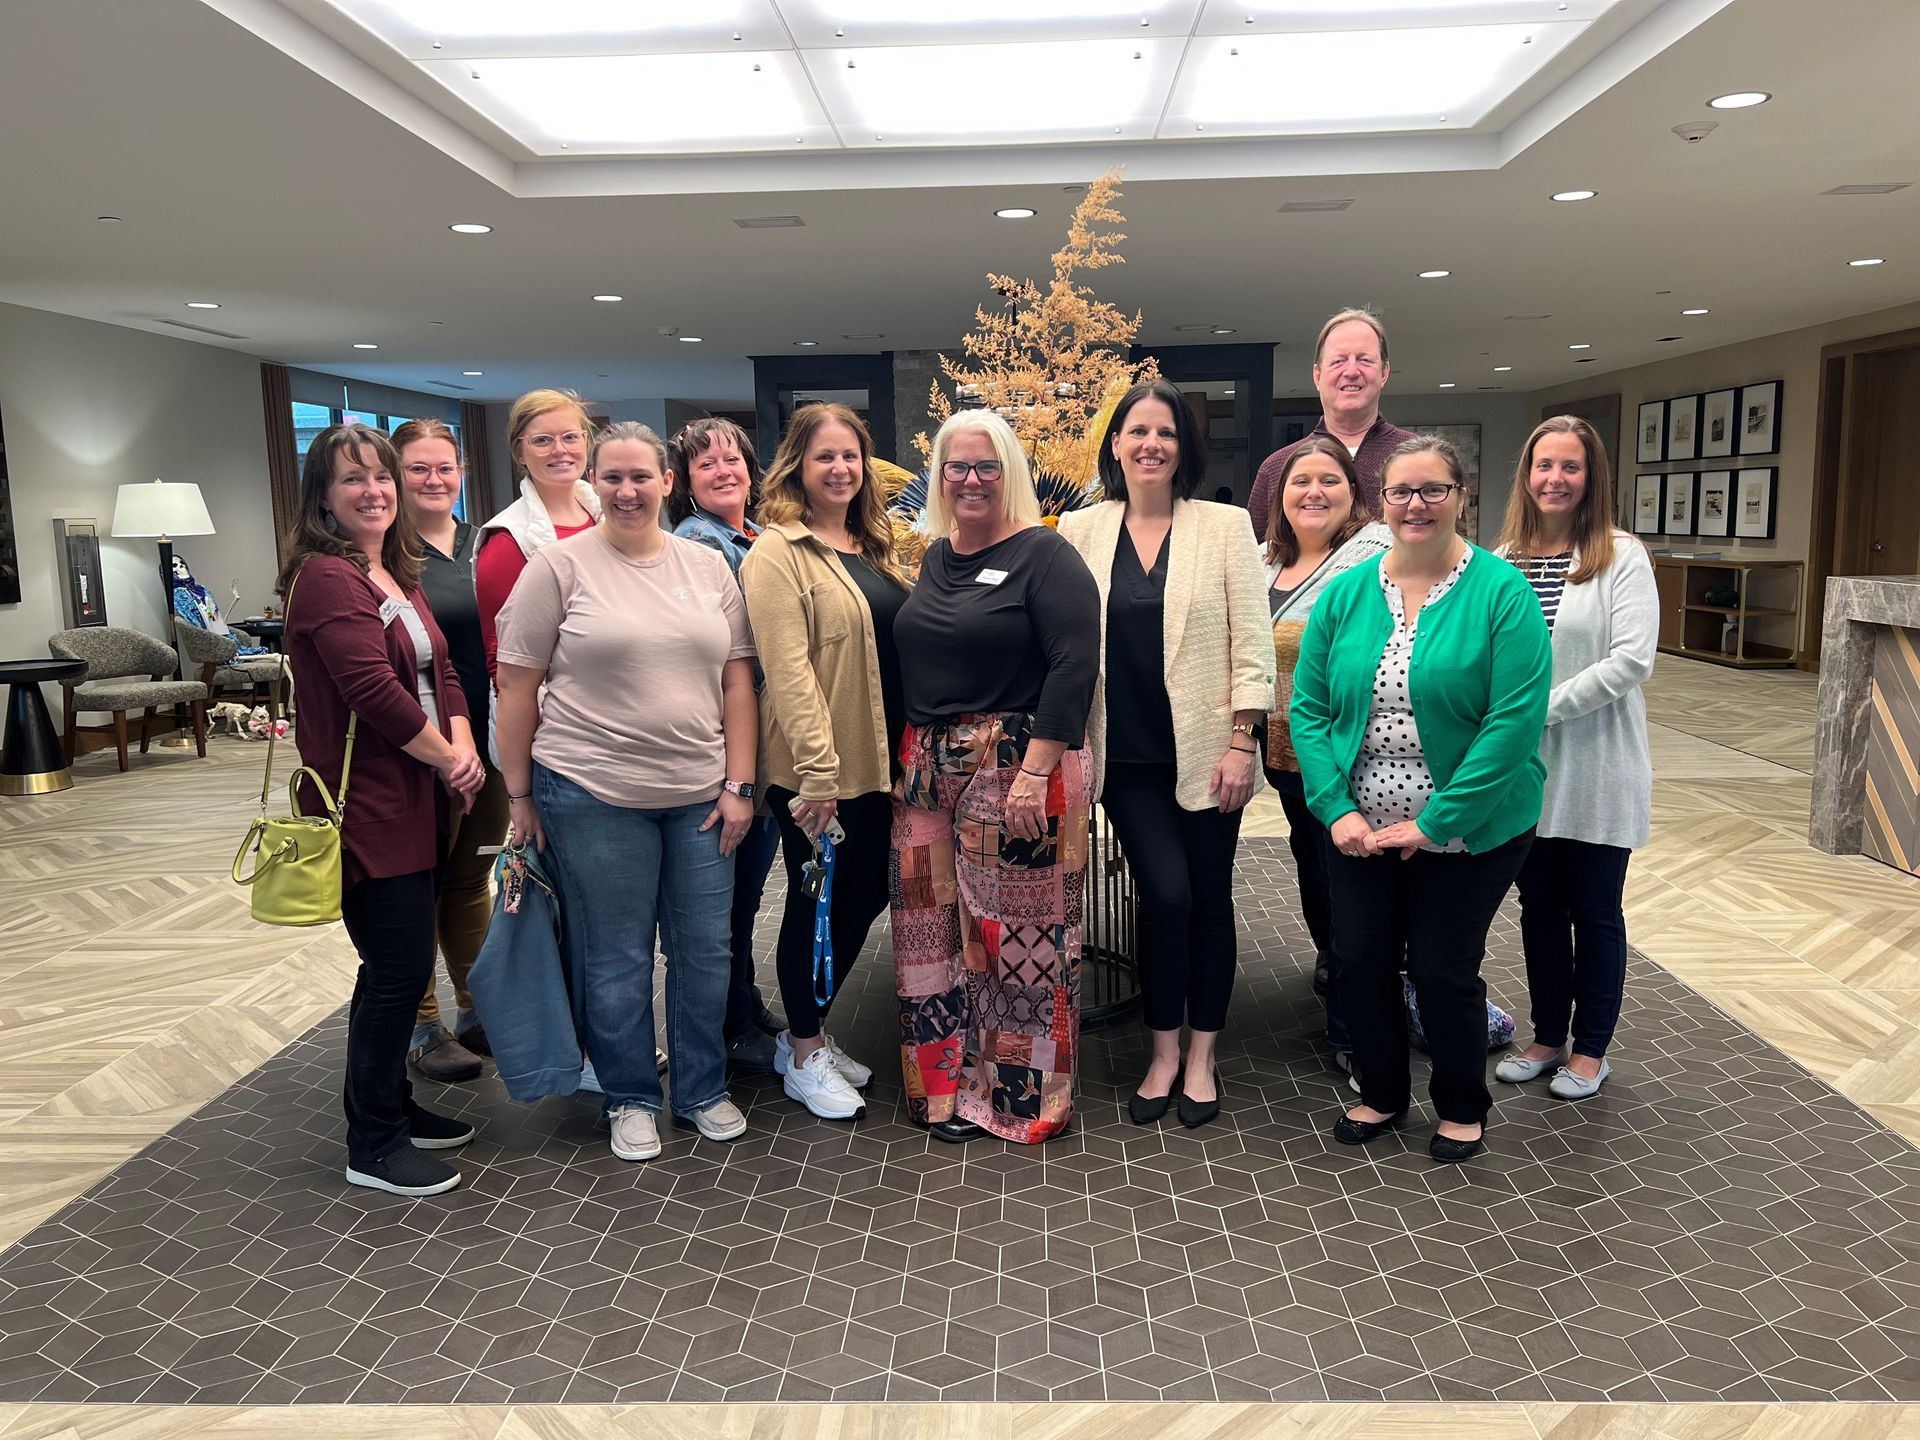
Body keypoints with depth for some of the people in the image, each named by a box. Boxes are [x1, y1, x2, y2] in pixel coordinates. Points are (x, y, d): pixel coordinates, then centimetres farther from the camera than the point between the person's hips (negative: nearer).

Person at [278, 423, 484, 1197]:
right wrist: (447, 757, -11)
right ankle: (374, 1146, 11)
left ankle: (391, 1105, 32)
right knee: (398, 967, -3)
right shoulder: (325, 577, -14)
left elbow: (440, 670, 9)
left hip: (415, 799, 9)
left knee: (401, 964, 17)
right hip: (364, 805, -9)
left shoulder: (399, 575, 15)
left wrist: (464, 749, -7)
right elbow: (375, 690, -22)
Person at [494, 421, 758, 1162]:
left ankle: (704, 1089, 31)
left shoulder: (708, 567, 6)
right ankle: (630, 1099, 28)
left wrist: (739, 783, 2)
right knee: (616, 960, 8)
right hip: (594, 796, -3)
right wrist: (519, 795, -3)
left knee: (706, 949, 12)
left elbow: (736, 681, 7)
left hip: (700, 794, 4)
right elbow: (517, 688, -3)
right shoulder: (559, 565, -4)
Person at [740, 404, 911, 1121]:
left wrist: (905, 753, 13)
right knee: (816, 903, 5)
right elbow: (787, 669, -19)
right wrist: (818, 770, -24)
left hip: (876, 760, 8)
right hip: (813, 770, -8)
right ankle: (804, 1053, 23)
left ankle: (810, 1030, 33)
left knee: (865, 895, 14)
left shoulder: (875, 546, 13)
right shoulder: (778, 552, -11)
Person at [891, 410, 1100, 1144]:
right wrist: (908, 759, 13)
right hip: (929, 769, 7)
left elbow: (1074, 665, -16)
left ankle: (1021, 1092, 15)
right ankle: (949, 1083, 23)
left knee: (1017, 934, -1)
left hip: (1019, 768, -7)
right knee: (932, 927, 9)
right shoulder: (934, 559, 14)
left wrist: (1034, 770, -22)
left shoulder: (1044, 556, -7)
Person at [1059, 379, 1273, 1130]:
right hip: (1127, 754, 0)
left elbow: (1252, 640, -3)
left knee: (1208, 898, 7)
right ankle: (1164, 1053, 15)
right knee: (1165, 894, -6)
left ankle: (1200, 1057, 24)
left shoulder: (1224, 526, -1)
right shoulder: (1079, 531, 3)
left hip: (1204, 748, 0)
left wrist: (1241, 741, -9)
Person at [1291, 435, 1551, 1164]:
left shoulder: (1501, 592, -11)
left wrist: (1433, 823, -19)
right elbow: (1308, 708, 1)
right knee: (1360, 964, 9)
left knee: (1443, 970, 6)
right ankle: (1381, 1092, 36)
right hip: (1358, 829, 4)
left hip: (1467, 831, -3)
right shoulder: (1344, 592, 1)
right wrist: (1337, 809, -11)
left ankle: (1462, 1109, 33)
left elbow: (1515, 721, -17)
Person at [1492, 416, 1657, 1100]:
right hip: (1524, 765, 4)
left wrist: (1544, 706, -20)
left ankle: (1591, 1049, 25)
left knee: (1594, 910, 9)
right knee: (1540, 905, 15)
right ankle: (1548, 1036, 31)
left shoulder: (1622, 556, -7)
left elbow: (1632, 658, -16)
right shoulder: (1501, 561, 4)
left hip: (1597, 766, -4)